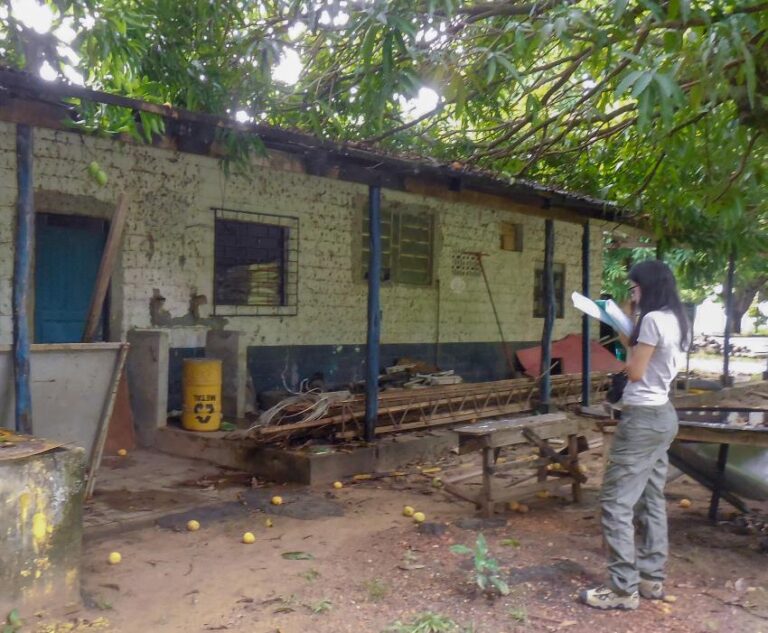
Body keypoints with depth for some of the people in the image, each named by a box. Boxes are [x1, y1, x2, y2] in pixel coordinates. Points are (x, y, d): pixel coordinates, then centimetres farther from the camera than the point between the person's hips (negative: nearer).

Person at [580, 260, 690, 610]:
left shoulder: (653, 319, -18)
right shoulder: (674, 319, 11)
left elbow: (635, 372, -15)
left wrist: (628, 341, 1)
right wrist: (628, 337, 11)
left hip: (643, 417, -10)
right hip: (662, 415, 10)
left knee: (616, 501, -5)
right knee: (651, 500, 14)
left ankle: (623, 589, -1)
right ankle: (651, 578, 22)